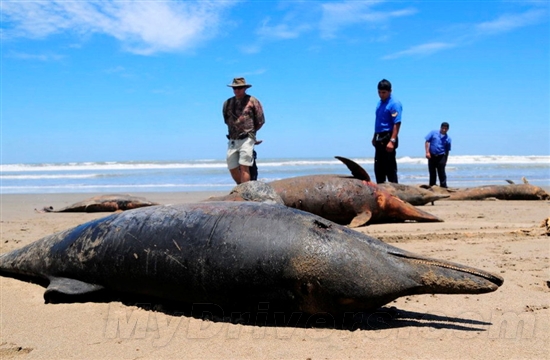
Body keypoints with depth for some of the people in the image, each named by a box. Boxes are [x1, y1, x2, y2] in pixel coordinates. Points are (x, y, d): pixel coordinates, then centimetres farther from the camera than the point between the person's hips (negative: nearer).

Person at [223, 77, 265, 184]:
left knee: (244, 168, -12)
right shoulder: (227, 103, 11)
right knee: (233, 169, 7)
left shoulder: (252, 101, -1)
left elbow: (260, 121, 3)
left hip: (246, 139, -5)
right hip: (232, 140, 5)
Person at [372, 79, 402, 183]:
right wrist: (375, 137, 22)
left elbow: (397, 124, -20)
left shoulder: (394, 104, -13)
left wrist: (392, 141, -27)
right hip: (379, 139, 9)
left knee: (390, 167, -6)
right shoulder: (380, 103, 14)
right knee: (378, 167, 13)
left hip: (388, 138, -9)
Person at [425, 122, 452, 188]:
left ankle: (443, 186, 1)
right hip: (432, 156, 0)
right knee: (432, 172, 8)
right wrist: (427, 152, -9)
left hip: (441, 157, 0)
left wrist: (445, 160, 8)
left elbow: (447, 151, 10)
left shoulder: (448, 138, 6)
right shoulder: (433, 133, 3)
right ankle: (432, 186, 17)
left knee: (441, 172, -4)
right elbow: (427, 142, 0)